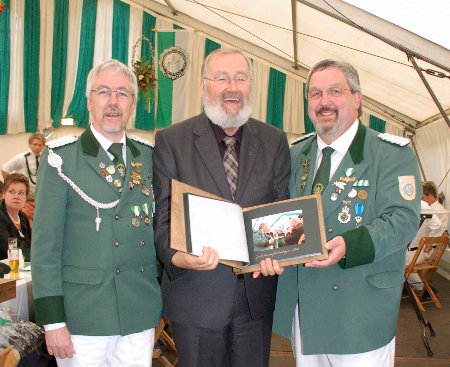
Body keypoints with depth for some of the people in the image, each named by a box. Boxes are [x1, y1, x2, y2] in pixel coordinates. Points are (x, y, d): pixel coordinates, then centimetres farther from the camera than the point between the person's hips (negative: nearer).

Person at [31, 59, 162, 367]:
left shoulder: (149, 157, 7)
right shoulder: (61, 157, -5)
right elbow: (45, 243, -7)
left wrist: (160, 297, 8)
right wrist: (53, 320, -10)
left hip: (141, 313, 4)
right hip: (83, 315, -3)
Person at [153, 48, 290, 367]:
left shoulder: (274, 141, 5)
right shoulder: (171, 140, -3)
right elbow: (163, 216, -6)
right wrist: (177, 256, -26)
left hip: (257, 294, 3)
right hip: (197, 294, -2)